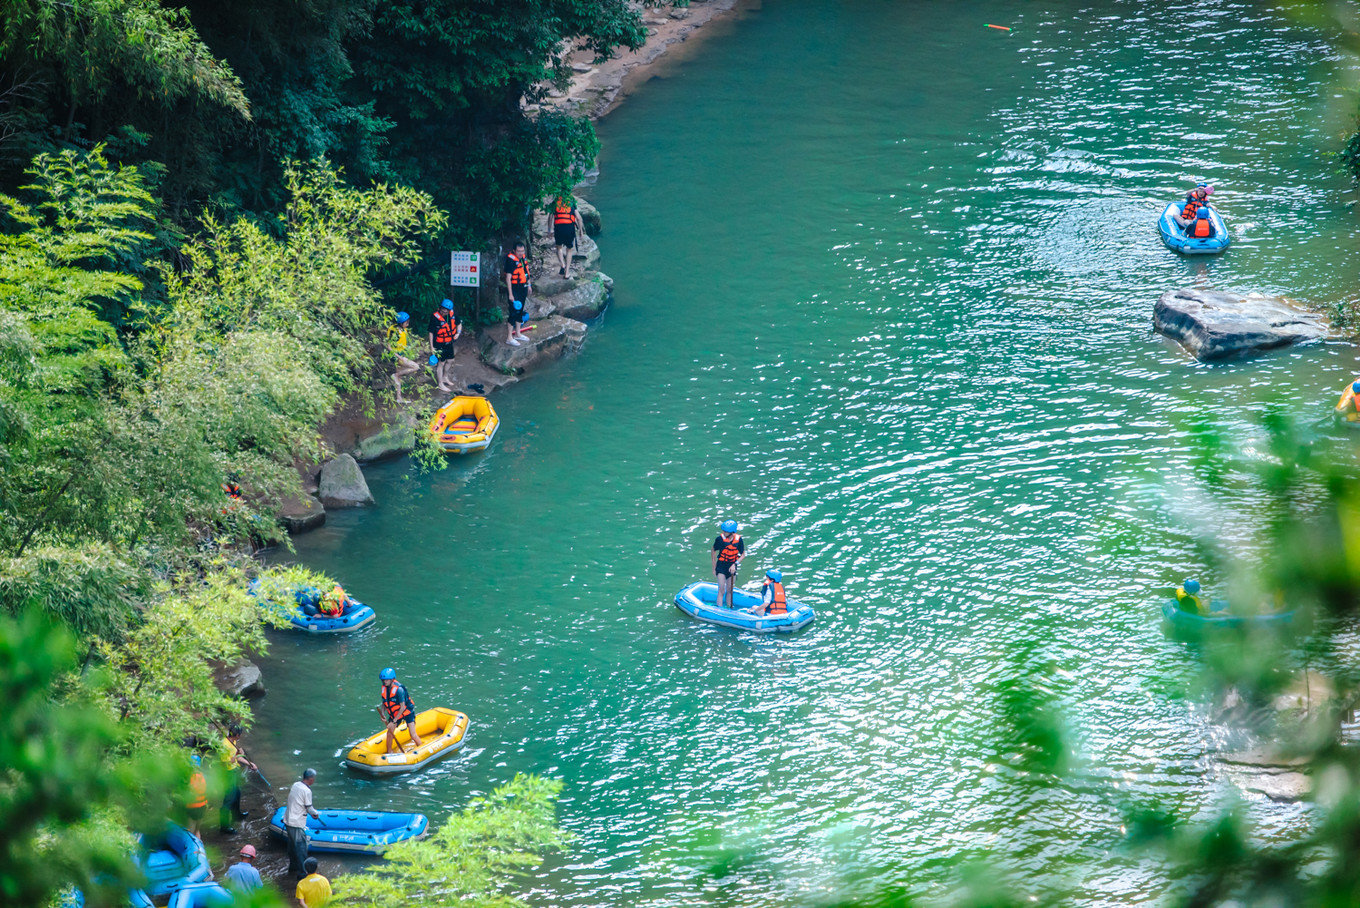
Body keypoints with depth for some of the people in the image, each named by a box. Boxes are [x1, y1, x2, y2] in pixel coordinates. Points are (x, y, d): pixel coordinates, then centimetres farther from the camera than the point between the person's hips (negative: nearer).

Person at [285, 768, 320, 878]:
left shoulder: (295, 785, 6)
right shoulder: (306, 791, -19)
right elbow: (309, 808, -12)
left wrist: (312, 811, 18)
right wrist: (316, 814, 9)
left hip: (288, 820, 9)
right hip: (297, 824, -9)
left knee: (292, 845, 22)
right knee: (301, 848, -1)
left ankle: (293, 867, 35)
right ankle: (302, 873, 3)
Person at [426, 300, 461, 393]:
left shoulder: (452, 315, -6)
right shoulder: (435, 317, -22)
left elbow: (458, 324, 13)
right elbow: (431, 332, -16)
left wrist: (458, 333, -6)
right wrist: (431, 347, -15)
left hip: (449, 343, 6)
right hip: (439, 345, -6)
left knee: (450, 361, 19)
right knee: (441, 363, 1)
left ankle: (445, 377, 42)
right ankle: (440, 384, 15)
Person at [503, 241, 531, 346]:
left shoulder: (523, 257, 6)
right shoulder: (511, 260, -20)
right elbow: (508, 278, -21)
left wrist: (528, 285, 23)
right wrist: (510, 294, -22)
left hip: (523, 288, 8)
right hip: (514, 289, -8)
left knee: (520, 311, 16)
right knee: (514, 312, -8)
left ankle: (517, 333, 29)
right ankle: (509, 337, -4)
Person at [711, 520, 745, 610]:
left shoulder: (738, 539, -13)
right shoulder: (720, 538, -16)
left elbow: (743, 554, -1)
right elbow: (714, 551, 0)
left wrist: (735, 564, -14)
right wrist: (714, 567, 3)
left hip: (732, 567, 2)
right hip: (721, 566, -2)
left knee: (729, 591, 13)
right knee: (721, 591, -7)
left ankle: (728, 608, 26)